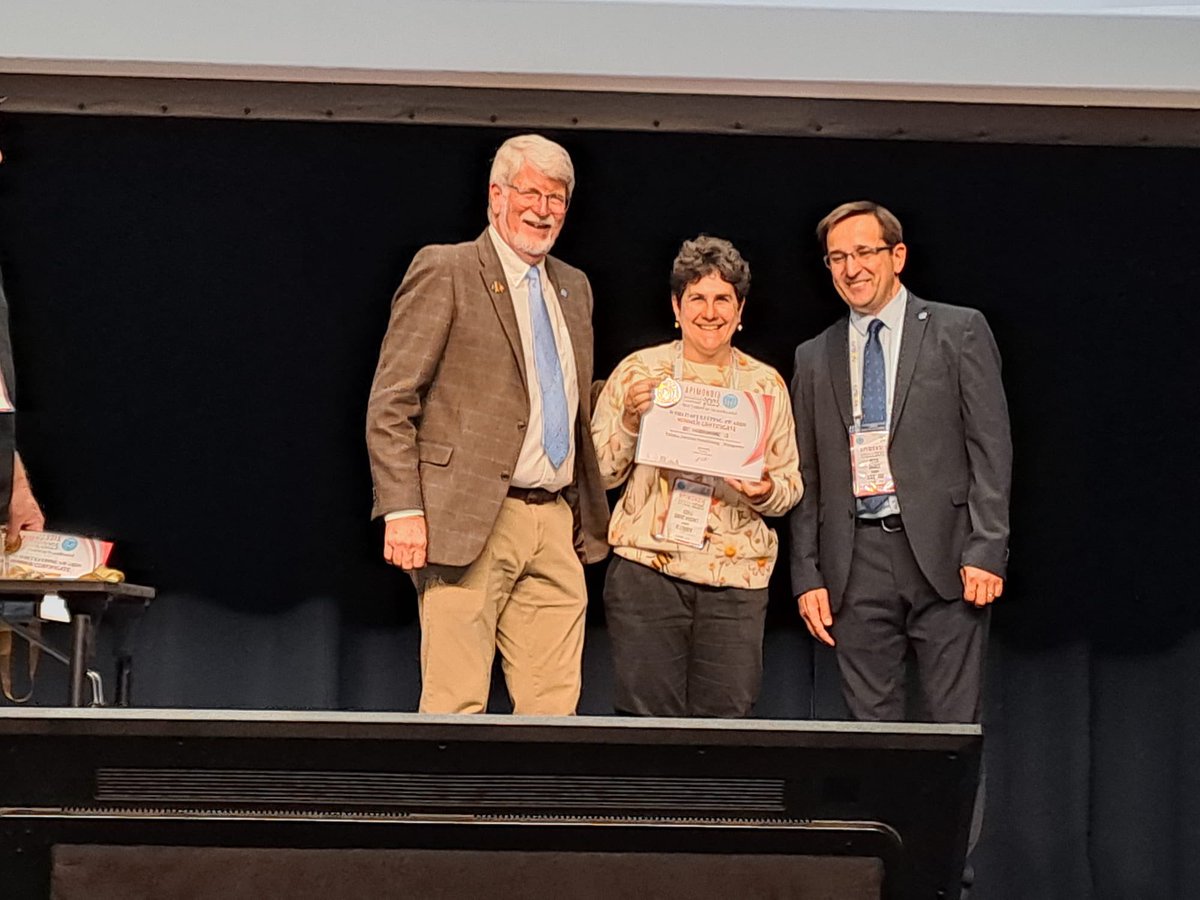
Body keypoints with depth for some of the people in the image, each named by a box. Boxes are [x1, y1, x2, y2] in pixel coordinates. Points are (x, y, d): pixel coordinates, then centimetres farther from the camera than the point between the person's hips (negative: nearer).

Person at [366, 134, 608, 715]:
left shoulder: (574, 288, 20)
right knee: (456, 707, -7)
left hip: (556, 526, 6)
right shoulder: (444, 272, -1)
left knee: (554, 706, 2)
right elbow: (389, 405, -6)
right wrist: (403, 511, -15)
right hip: (469, 522, -6)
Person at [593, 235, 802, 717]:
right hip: (646, 566, -1)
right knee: (648, 720, -3)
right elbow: (600, 472, 5)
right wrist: (630, 419, -11)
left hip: (736, 577, 2)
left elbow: (790, 485, 15)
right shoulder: (638, 371, 5)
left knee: (727, 718, -2)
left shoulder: (767, 385, 11)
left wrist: (766, 491, -7)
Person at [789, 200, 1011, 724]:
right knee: (871, 727, 3)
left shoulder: (959, 331, 5)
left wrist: (986, 550, -9)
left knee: (955, 728, -4)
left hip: (941, 553, -3)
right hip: (856, 564, 3)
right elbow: (806, 477, 15)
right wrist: (806, 576, 7)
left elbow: (991, 446, 0)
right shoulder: (814, 358, 15)